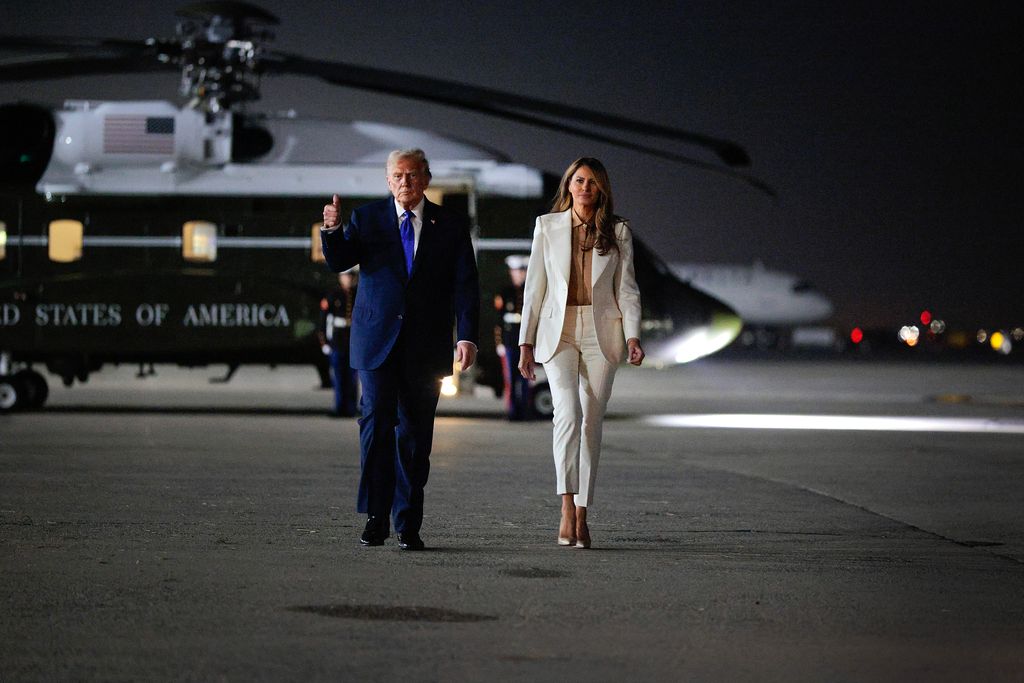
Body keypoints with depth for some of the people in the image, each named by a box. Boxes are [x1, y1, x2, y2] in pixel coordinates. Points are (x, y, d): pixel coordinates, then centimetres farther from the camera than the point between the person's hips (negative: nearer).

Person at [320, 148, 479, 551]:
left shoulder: (451, 226, 7)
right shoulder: (367, 219, 8)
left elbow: (465, 286, 2)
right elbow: (338, 262, 0)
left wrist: (467, 336, -10)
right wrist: (332, 230, -21)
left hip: (426, 346, 1)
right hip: (377, 339, 0)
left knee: (415, 432, 3)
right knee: (377, 422, -10)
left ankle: (408, 524, 8)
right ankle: (376, 517, -5)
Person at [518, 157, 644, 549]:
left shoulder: (617, 231, 6)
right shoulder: (547, 227, 6)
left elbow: (627, 288, 5)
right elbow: (534, 286, 7)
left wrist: (633, 336, -8)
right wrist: (526, 342, 3)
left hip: (601, 332, 1)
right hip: (558, 331, -1)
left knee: (592, 421, 1)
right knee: (568, 411, -20)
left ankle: (581, 516, 8)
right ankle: (567, 508, -25)